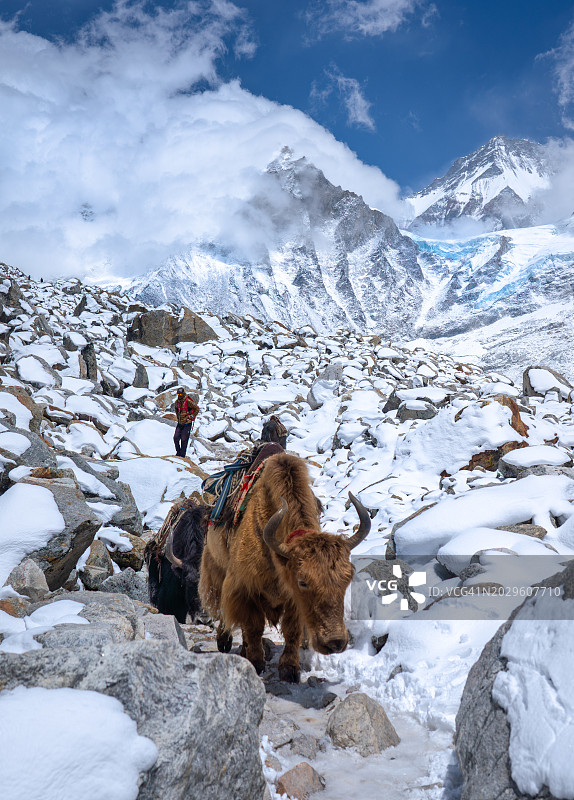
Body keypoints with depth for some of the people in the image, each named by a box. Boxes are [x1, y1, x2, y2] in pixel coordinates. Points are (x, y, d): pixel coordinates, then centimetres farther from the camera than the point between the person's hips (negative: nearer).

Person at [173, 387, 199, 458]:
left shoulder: (188, 401, -14)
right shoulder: (177, 402, 6)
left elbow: (197, 409, -7)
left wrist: (192, 417, -7)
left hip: (187, 423, -6)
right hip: (180, 423, 6)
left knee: (184, 440, -3)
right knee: (176, 438, 0)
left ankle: (182, 455, 5)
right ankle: (178, 452, 19)